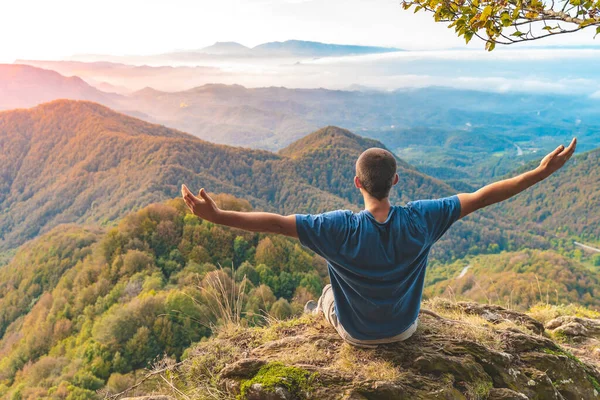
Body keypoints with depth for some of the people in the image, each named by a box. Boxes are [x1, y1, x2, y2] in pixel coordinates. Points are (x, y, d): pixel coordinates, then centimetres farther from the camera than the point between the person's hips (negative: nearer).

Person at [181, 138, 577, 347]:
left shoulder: (341, 229, -34)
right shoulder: (420, 219, -26)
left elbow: (275, 222, -37)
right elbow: (481, 197, -21)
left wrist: (216, 215, -34)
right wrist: (541, 172, -13)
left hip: (356, 334, -2)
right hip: (405, 328, 3)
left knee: (329, 292, 31)